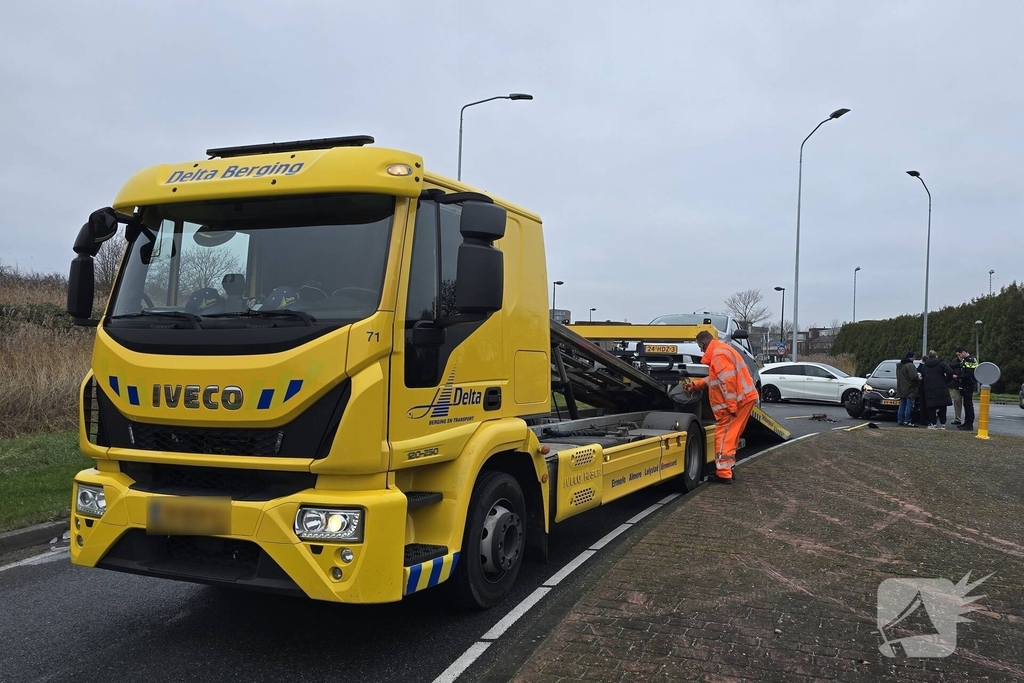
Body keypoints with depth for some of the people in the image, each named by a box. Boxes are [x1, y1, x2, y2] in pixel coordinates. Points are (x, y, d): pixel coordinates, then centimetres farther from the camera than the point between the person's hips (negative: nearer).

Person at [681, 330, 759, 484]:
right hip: (744, 398, 11)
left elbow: (728, 381, -23)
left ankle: (723, 474, -8)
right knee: (730, 436, 17)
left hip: (739, 400, -11)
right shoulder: (721, 351, 21)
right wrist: (695, 384, 24)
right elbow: (715, 378, 27)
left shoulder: (719, 354, -15)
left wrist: (731, 406, -24)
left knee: (724, 436, -8)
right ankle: (727, 469, 23)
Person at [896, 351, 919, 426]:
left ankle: (900, 420, 13)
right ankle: (907, 421, -9)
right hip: (909, 390, -9)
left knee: (902, 405, 13)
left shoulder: (899, 365, 16)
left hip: (901, 390, 9)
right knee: (909, 405, -7)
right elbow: (913, 377, -24)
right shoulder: (910, 365, -15)